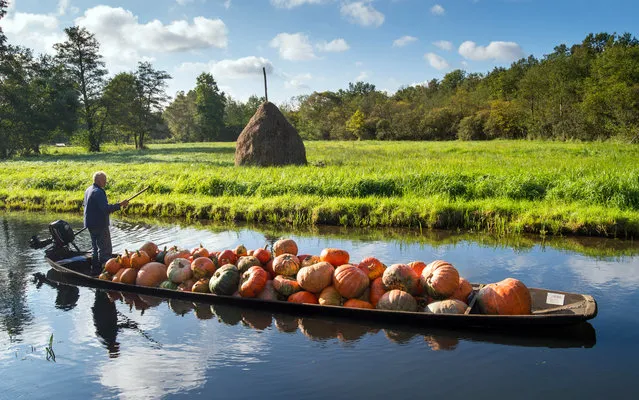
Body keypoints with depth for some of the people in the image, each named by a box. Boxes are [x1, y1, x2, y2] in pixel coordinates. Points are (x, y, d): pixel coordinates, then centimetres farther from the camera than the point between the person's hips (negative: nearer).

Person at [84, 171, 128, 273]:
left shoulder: (88, 190, 11)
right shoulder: (98, 192, -21)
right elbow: (106, 208, -30)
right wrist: (120, 205, -28)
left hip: (90, 224, 10)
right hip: (100, 225, -10)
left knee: (96, 248, 20)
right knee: (105, 249, -5)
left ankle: (95, 269, 27)